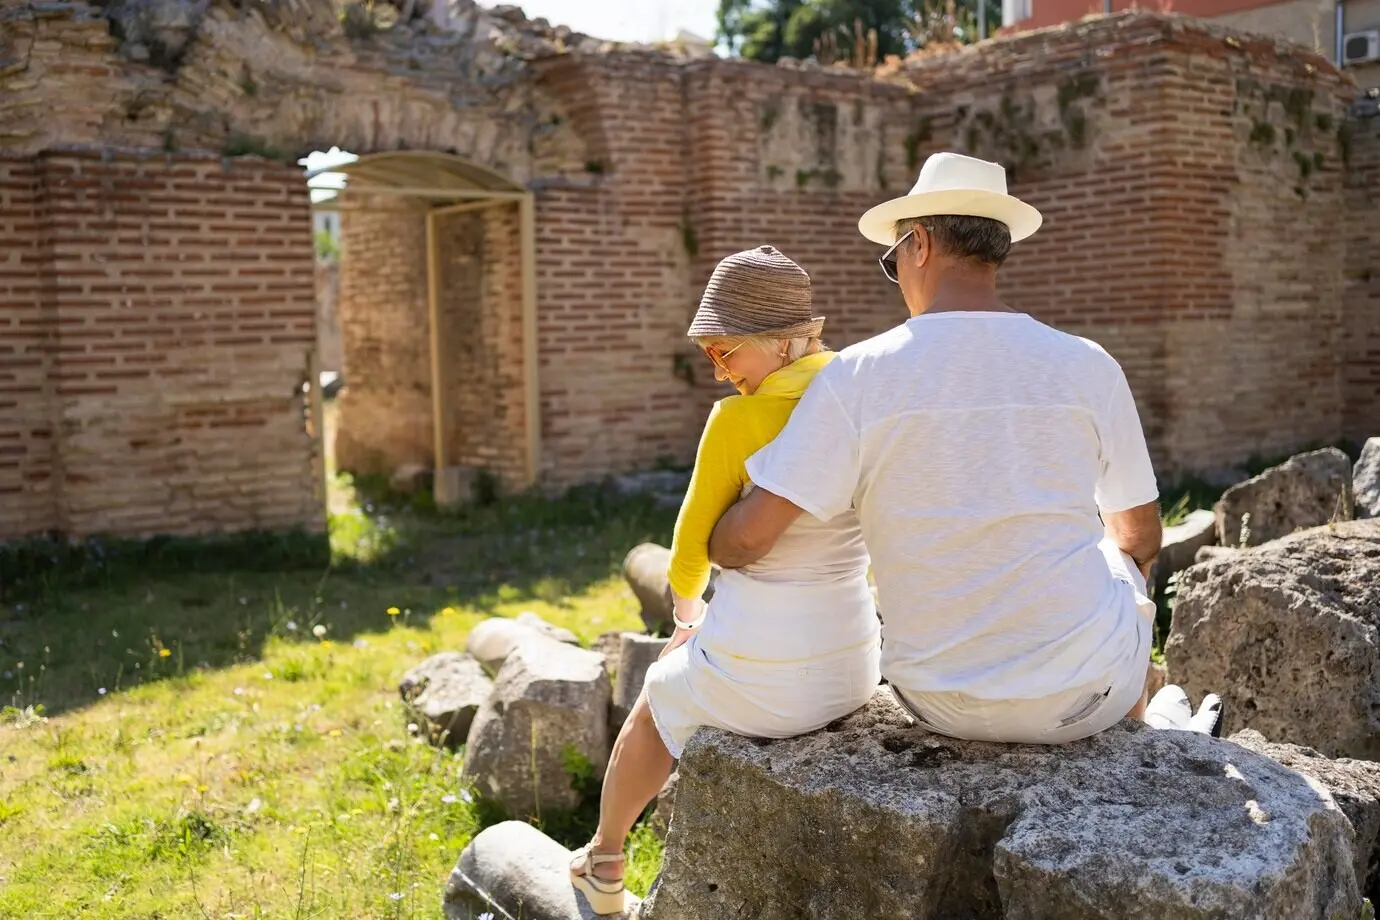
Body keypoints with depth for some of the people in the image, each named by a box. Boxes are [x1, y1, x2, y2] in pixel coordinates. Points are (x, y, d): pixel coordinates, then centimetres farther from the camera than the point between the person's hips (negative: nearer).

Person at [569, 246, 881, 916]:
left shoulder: (737, 420, -18)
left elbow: (691, 551, -5)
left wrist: (687, 612, 18)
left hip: (761, 681, -5)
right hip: (853, 670, 5)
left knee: (658, 695, 31)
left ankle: (604, 863, 50)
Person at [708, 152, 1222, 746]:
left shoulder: (858, 375, -12)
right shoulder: (1086, 366, -7)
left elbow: (750, 533, -14)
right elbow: (1141, 538, 5)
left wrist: (719, 554, 10)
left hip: (939, 701, 0)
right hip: (1084, 697, 0)